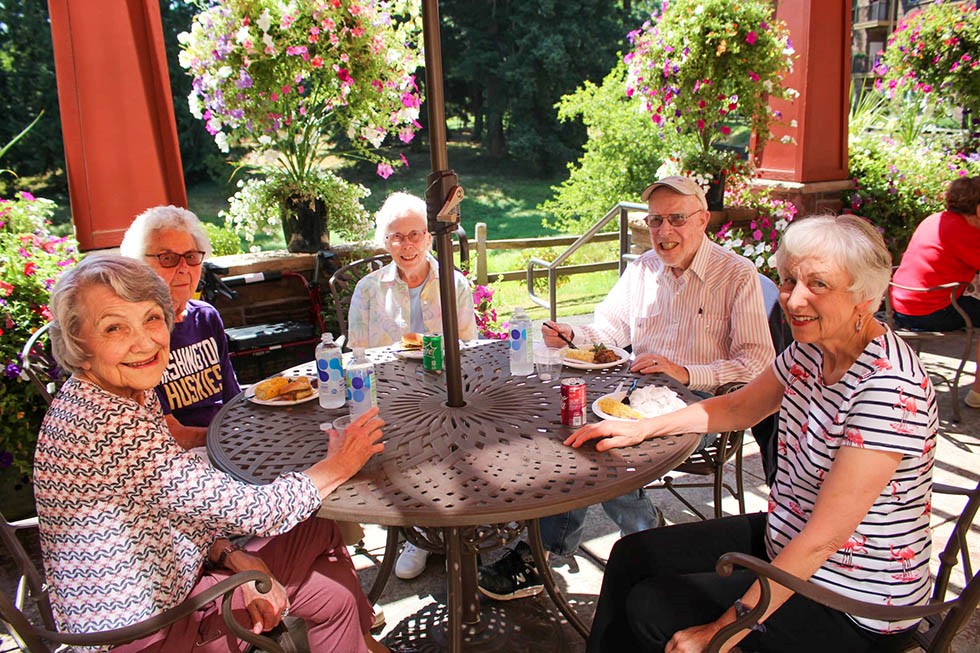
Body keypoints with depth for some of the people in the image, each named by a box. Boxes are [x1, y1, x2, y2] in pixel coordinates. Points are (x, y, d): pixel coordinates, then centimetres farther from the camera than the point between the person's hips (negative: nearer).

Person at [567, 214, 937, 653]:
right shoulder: (812, 348, -4)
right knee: (632, 558, 5)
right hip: (785, 542, 8)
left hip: (852, 604, -7)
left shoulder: (888, 387, -29)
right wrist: (641, 428, 5)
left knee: (652, 610, -8)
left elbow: (824, 539, -28)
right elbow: (739, 407, 13)